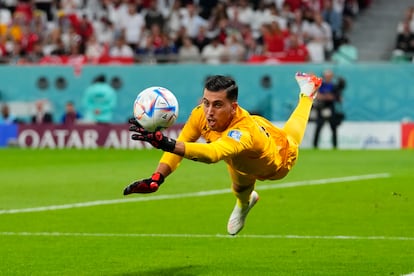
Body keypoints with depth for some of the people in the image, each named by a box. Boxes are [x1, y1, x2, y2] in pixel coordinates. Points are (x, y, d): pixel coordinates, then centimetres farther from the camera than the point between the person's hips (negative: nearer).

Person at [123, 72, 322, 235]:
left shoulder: (243, 132, -58)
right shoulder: (201, 114, -40)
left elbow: (213, 153, -75)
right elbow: (180, 144, -33)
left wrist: (167, 144, -91)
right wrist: (156, 178, -51)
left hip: (281, 157, -2)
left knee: (292, 134, 32)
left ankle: (306, 92, 59)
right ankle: (244, 204, 63)